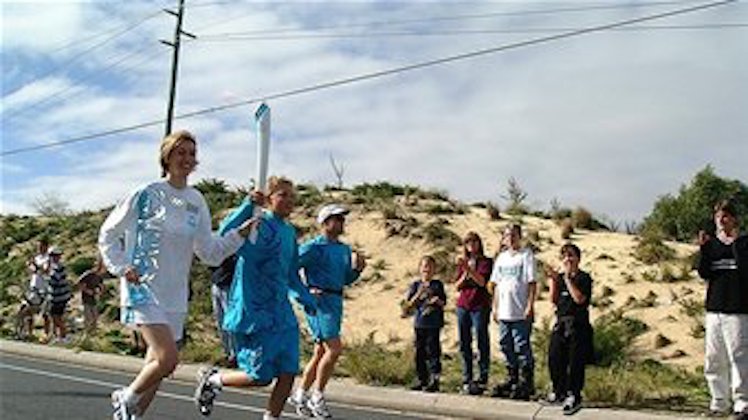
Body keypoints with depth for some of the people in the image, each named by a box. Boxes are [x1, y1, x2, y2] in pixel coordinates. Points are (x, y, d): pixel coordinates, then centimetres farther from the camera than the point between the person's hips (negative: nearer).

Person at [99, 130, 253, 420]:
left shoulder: (196, 201, 7)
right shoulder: (146, 195, -6)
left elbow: (209, 252, 9)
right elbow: (108, 235, 3)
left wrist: (240, 234, -4)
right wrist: (122, 267, -11)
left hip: (175, 296, 6)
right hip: (143, 289, -6)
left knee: (157, 365, 10)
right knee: (168, 359, -19)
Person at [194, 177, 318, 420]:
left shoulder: (289, 232, 14)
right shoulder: (259, 226, -11)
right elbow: (225, 235, -32)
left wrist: (305, 298, 13)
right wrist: (249, 205, -36)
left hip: (281, 312, 8)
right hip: (255, 311, -8)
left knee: (288, 373, 2)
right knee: (260, 377, -2)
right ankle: (212, 379, 23)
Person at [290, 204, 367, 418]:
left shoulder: (344, 249, 16)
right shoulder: (314, 247, -9)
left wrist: (357, 268, 4)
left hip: (336, 302, 8)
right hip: (319, 300, -8)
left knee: (320, 353, 12)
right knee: (334, 348, -15)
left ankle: (300, 394, 24)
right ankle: (317, 398, -2)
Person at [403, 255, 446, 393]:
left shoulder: (437, 285, 4)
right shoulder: (415, 285, 6)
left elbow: (443, 303, 6)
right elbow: (409, 305, 2)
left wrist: (437, 300, -16)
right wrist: (418, 294, -13)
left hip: (434, 324, -2)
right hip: (419, 323, 2)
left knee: (432, 351, -6)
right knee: (420, 352, 8)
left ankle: (434, 380, -3)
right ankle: (422, 380, 18)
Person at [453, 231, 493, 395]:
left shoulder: (485, 262, 2)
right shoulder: (462, 262, 15)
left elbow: (482, 281, -13)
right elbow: (457, 286, 9)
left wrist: (468, 268, -22)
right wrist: (465, 273, -7)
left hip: (480, 306, -5)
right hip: (463, 306, 5)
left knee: (482, 342, -5)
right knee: (464, 344, 4)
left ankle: (482, 380, -2)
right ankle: (466, 379, 9)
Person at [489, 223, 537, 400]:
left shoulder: (526, 255, -3)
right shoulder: (501, 257, 15)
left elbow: (532, 283, -7)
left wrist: (530, 306, -14)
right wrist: (495, 307, 12)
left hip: (520, 312, -6)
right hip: (504, 311, 6)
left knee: (522, 347, -4)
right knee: (506, 346, 12)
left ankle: (526, 382, 5)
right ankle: (512, 379, 23)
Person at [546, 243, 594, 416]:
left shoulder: (584, 278, -4)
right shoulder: (560, 277, 12)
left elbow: (579, 298, -17)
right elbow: (553, 300, 5)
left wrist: (568, 278, -17)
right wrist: (553, 280, -4)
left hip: (577, 325, -6)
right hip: (560, 324, 6)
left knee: (575, 362, -4)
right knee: (554, 359, 8)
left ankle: (574, 397, 3)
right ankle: (560, 391, 23)